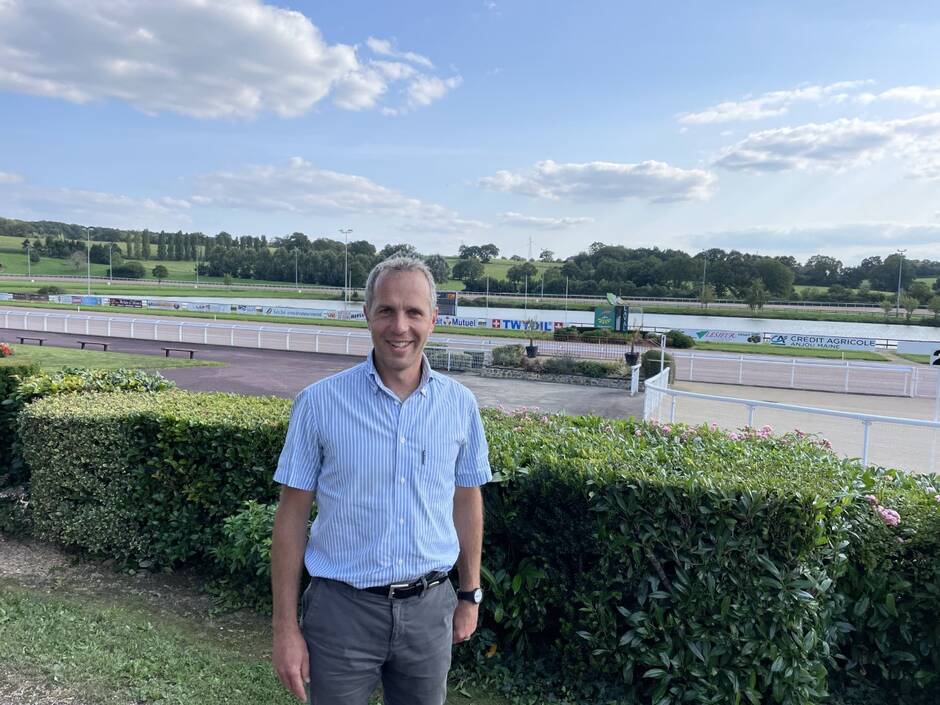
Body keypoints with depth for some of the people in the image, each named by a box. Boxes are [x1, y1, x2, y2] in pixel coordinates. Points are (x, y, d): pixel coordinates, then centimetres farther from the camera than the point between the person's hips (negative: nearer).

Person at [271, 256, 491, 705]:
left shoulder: (460, 405, -3)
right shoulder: (319, 402, -11)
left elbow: (466, 501, 8)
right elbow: (292, 515, -5)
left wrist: (470, 594, 12)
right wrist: (285, 626, -4)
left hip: (429, 607, 2)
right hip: (343, 607, -2)